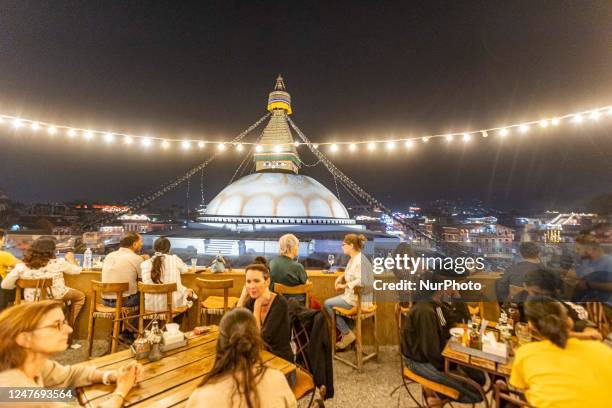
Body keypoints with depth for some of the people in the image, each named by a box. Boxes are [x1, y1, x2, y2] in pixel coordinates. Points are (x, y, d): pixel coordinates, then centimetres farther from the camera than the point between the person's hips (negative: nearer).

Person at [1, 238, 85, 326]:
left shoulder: (21, 267, -12)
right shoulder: (58, 263, -18)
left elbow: (5, 285, -6)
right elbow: (76, 270, -2)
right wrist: (70, 259, 17)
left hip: (32, 301, 4)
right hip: (56, 297, -4)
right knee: (81, 296, 24)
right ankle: (69, 325, 25)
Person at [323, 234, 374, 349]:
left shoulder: (360, 260, -21)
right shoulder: (353, 259, 9)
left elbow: (361, 281, -30)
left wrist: (344, 286, -20)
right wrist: (341, 277, 7)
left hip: (359, 299, -10)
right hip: (353, 295, 10)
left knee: (327, 304, -5)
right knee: (332, 302, 21)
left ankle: (347, 334, 3)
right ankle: (349, 330, 22)